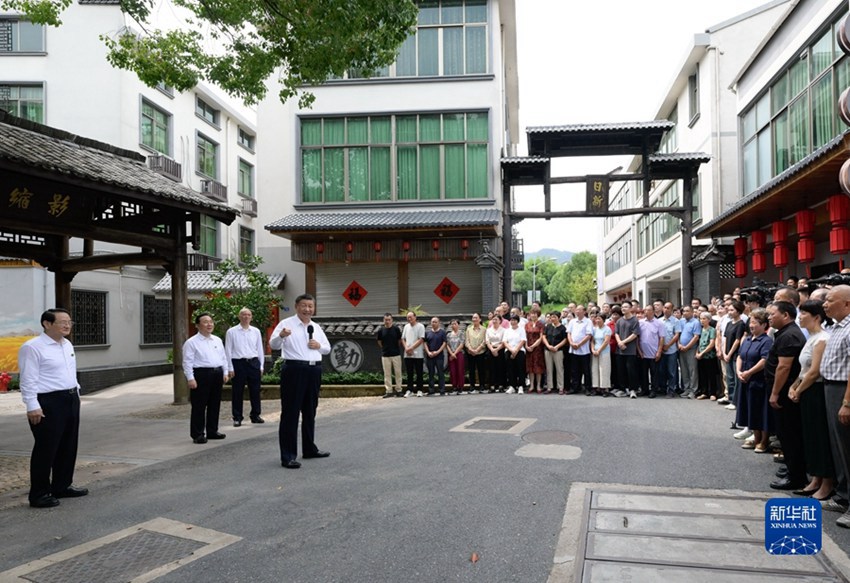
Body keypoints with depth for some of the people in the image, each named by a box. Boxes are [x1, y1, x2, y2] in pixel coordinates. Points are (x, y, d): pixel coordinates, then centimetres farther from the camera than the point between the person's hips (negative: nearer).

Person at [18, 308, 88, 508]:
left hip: (71, 400, 9)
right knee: (46, 449, -2)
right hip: (48, 403, -9)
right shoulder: (32, 347, -13)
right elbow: (28, 380, -16)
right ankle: (39, 494, 8)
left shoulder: (67, 345, 13)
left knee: (68, 447, 15)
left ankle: (62, 486, 28)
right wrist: (33, 406, -21)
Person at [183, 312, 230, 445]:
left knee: (215, 404, 12)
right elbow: (187, 362, -9)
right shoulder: (191, 342, -4)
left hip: (217, 374, 6)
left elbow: (224, 358, 19)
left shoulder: (217, 340, 15)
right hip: (201, 374, -6)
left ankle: (212, 431, 22)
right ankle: (197, 434, 4)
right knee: (199, 406, -3)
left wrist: (225, 372, 10)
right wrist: (190, 378, -16)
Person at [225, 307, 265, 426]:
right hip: (238, 363, -3)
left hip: (254, 363, 3)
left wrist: (261, 366, 8)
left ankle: (255, 415, 20)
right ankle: (237, 418, 12)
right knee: (237, 392, 2)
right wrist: (230, 368, -5)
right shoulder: (231, 332, -1)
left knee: (255, 391, 8)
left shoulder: (256, 331, 8)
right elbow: (228, 350, -1)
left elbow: (260, 349, 12)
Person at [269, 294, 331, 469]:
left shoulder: (316, 327, 14)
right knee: (290, 413, -4)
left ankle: (309, 449, 30)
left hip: (314, 370, 7)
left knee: (310, 412, 17)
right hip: (294, 369, -6)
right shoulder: (286, 323, -5)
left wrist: (319, 346, -2)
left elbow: (328, 349, 20)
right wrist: (280, 336, -39)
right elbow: (273, 345, -17)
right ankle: (287, 456, 0)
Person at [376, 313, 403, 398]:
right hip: (385, 355, 1)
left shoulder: (396, 329, -3)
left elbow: (399, 340, 7)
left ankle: (398, 390, 12)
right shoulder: (381, 330, 0)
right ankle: (388, 391, 9)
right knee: (387, 374, 3)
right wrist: (385, 348, 9)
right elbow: (379, 342, 12)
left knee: (398, 372, 3)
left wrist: (396, 349, 9)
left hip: (396, 354, -1)